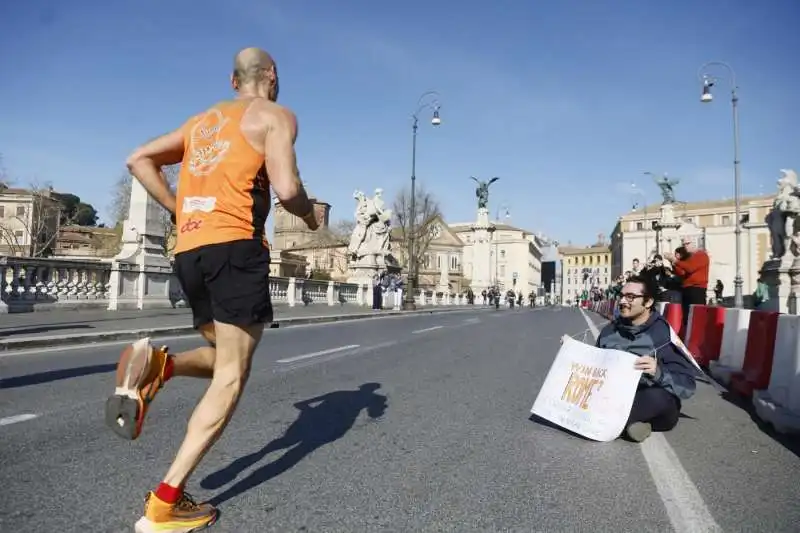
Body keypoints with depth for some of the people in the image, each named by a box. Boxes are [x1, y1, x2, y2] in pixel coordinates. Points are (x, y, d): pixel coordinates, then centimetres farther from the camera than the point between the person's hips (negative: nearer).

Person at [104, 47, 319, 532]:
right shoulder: (276, 116, 5)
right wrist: (310, 216, 9)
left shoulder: (202, 120, 26)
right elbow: (286, 187, -11)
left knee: (225, 361, 22)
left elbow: (139, 160, 22)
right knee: (231, 378, -2)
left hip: (189, 251, 7)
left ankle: (156, 365, -7)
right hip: (235, 246, -7)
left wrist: (181, 212, 20)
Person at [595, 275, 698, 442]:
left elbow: (688, 384, -18)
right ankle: (628, 420, -19)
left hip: (653, 409, -4)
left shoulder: (664, 335, -12)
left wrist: (658, 373, -36)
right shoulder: (610, 330, 5)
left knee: (659, 396, -39)